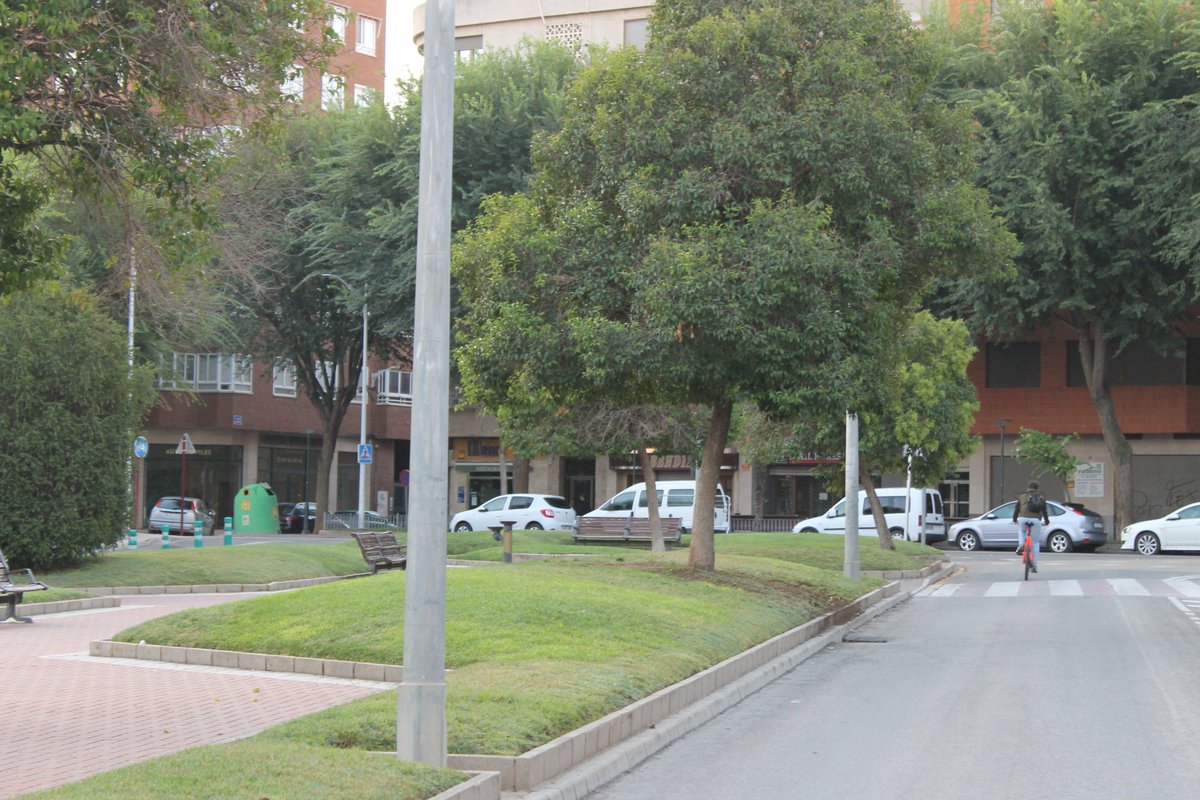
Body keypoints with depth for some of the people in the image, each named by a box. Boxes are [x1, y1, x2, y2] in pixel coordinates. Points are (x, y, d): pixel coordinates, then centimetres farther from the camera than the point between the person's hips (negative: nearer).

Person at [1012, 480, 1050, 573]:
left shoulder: (1022, 495, 12)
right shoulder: (1041, 497, 13)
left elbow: (1016, 508, 16)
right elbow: (1044, 510, 15)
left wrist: (1014, 519, 32)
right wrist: (1046, 521, 31)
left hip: (1023, 519, 0)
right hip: (1036, 520, 0)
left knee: (1021, 530, 35)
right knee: (1036, 543, 13)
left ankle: (1021, 544, 4)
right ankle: (1034, 566, 10)